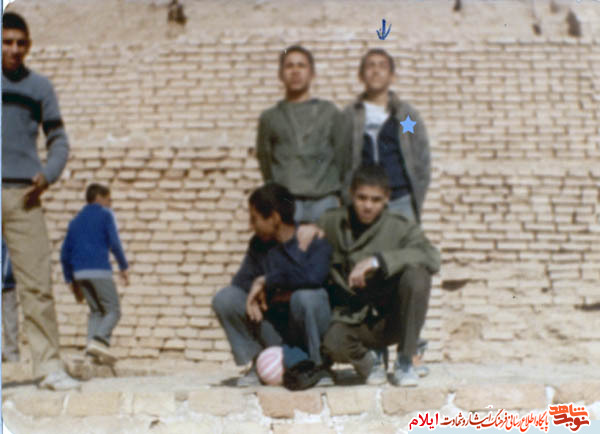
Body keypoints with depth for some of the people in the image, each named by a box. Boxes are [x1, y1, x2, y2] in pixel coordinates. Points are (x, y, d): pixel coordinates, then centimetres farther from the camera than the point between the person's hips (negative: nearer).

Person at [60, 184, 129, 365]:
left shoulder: (76, 221, 22)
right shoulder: (105, 214, 5)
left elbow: (65, 254, 18)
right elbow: (114, 243, -8)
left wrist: (71, 281, 21)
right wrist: (123, 267, 0)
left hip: (79, 273, 6)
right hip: (100, 270, -6)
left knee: (96, 311, 15)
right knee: (113, 311, -2)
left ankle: (92, 346, -3)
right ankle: (99, 340, -26)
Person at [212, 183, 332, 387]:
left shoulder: (315, 241, -13)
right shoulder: (259, 244, 6)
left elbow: (313, 276, -33)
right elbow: (241, 280, 4)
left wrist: (267, 281, -21)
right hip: (275, 328, 5)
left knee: (305, 297, -37)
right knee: (225, 298, -12)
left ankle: (316, 366, -13)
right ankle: (258, 363, -2)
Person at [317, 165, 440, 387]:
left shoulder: (399, 227, -6)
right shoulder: (330, 223, 2)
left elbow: (431, 257, -24)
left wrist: (377, 261, -33)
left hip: (391, 319, 0)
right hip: (352, 322, 0)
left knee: (416, 274, -29)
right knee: (332, 343, -36)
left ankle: (405, 361, -12)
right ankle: (366, 360, 4)